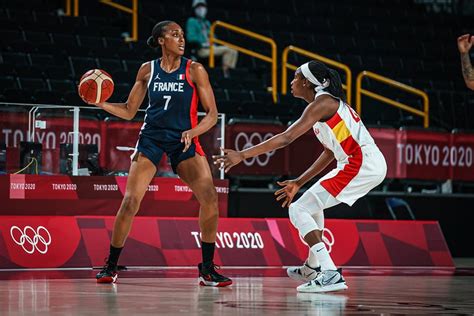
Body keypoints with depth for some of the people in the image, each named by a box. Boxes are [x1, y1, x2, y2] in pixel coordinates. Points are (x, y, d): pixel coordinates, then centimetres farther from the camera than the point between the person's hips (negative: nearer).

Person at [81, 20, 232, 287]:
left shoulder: (194, 70, -1)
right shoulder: (148, 70, 5)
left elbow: (212, 114, -2)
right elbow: (129, 111, 11)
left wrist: (193, 131, -20)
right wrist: (101, 103, -5)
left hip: (184, 141, 0)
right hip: (151, 138, 1)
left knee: (209, 196, -17)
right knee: (131, 200, -12)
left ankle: (208, 269, -5)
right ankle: (111, 267, 4)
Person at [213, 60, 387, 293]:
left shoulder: (321, 103, -8)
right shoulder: (330, 103, 21)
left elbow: (286, 138, -18)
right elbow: (330, 152, 26)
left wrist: (242, 155, -18)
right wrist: (299, 182, 27)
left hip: (361, 164, -10)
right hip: (370, 165, 10)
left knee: (299, 210, -10)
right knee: (312, 204, 30)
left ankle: (331, 274, -21)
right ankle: (313, 267, 41)